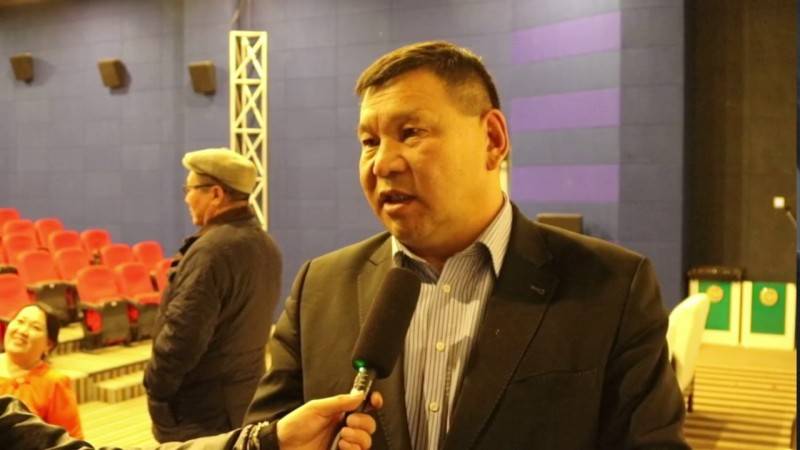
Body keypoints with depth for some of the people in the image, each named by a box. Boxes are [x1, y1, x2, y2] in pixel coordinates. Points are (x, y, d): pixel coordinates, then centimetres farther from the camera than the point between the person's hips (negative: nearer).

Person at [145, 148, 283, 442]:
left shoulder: (211, 250, -22)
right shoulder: (265, 245, 7)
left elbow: (182, 335, -23)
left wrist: (155, 389, -10)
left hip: (199, 413, -9)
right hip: (244, 401, 9)